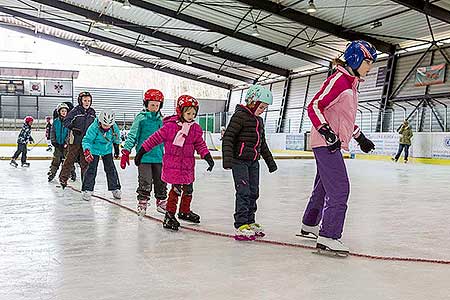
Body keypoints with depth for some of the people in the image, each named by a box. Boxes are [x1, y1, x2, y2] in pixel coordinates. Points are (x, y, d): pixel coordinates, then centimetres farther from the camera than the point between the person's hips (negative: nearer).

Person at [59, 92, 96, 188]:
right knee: (69, 160, 3)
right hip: (75, 140, -4)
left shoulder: (92, 112, 9)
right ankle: (63, 178, 16)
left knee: (85, 162, 7)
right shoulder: (75, 111, -8)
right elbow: (66, 121, -13)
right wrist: (73, 128, -28)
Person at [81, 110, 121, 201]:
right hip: (94, 150, -3)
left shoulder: (114, 128, -17)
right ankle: (86, 189, 1)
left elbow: (116, 139, 4)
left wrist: (116, 148, 16)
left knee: (110, 168, 3)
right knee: (92, 168, -8)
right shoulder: (94, 127, -30)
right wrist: (86, 151, -44)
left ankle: (115, 188, 15)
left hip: (107, 150, 3)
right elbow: (86, 140, -28)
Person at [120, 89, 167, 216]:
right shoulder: (141, 118, -4)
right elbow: (132, 135, -5)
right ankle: (142, 202, 11)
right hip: (144, 156, -5)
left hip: (158, 156, 5)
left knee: (161, 180, 11)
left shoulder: (161, 119, 10)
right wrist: (126, 151, -10)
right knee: (145, 181, -4)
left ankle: (161, 202, 26)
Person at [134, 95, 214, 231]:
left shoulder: (196, 129, 3)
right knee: (176, 188, -11)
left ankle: (184, 211, 37)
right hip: (172, 164, -6)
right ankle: (169, 215, 1)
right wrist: (141, 151, -5)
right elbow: (155, 138, -7)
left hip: (188, 165, 6)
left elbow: (200, 144, 11)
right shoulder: (170, 126, -13)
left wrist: (208, 157, -2)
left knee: (188, 188, 16)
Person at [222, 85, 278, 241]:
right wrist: (227, 158, -26)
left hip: (253, 162, 9)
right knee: (243, 193, -11)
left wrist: (270, 161, 28)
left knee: (253, 193, 11)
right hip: (239, 161, -8)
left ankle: (250, 222, 22)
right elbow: (228, 137, -17)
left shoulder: (259, 120, 16)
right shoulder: (240, 116, -11)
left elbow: (262, 143, 26)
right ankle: (240, 226, -8)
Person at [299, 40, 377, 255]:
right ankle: (328, 237, -11)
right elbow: (314, 107, -21)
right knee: (339, 188, -13)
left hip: (332, 144, 10)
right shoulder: (338, 80, -14)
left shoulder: (351, 83, 17)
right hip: (326, 143, -10)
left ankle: (309, 225, 33)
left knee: (324, 186, 19)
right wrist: (328, 132, -30)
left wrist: (360, 137, 27)